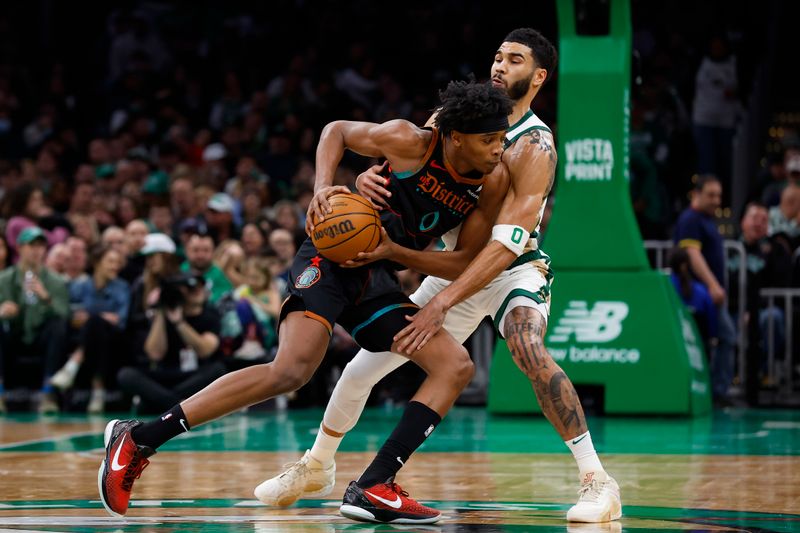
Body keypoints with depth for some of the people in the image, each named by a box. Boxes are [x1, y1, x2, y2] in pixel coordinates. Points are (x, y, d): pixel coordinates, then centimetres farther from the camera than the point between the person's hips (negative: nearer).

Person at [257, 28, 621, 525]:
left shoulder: (534, 147, -24)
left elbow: (506, 245, -32)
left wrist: (443, 302, -39)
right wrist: (367, 178, -25)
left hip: (516, 270, -6)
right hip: (458, 265, 6)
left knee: (529, 350, -37)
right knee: (364, 365, 6)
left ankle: (597, 480, -29)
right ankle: (315, 467, 31)